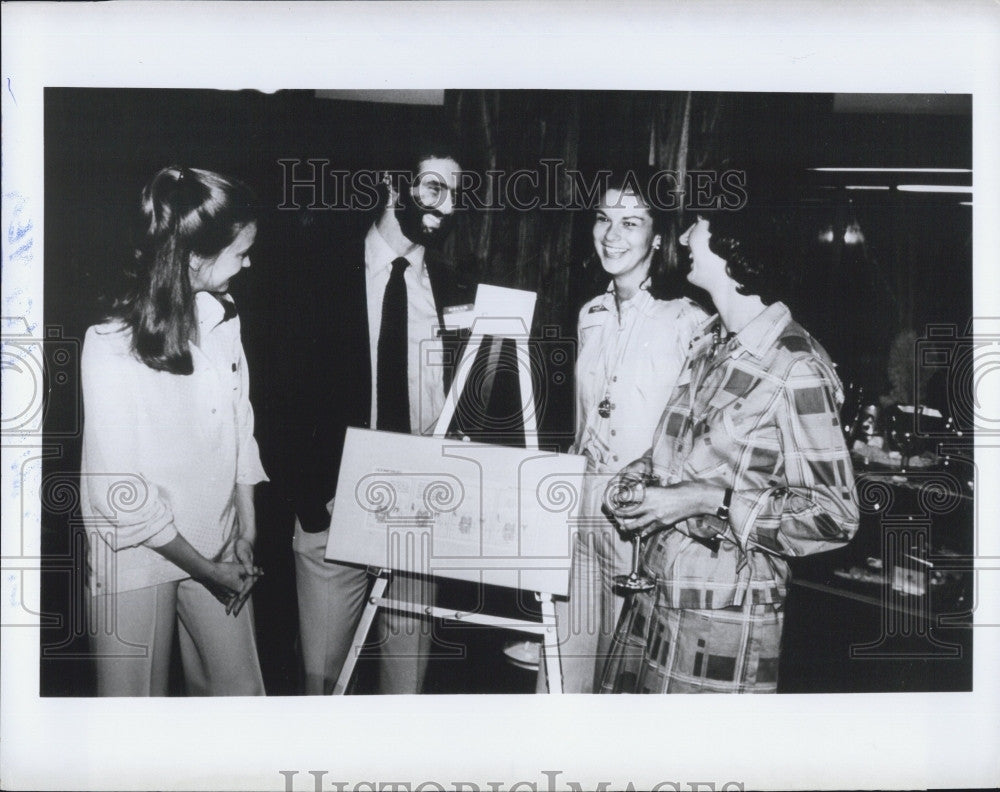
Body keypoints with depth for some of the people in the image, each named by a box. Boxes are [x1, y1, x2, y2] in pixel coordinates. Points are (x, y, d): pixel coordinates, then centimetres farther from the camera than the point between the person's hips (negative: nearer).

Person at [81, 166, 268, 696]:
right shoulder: (112, 348, -19)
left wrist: (247, 536, 2)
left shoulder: (222, 319, -2)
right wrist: (206, 570, -12)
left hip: (218, 548, 5)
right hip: (139, 557, -5)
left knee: (241, 692, 11)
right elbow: (122, 494, -18)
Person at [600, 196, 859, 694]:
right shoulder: (709, 342, 9)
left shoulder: (797, 369, -16)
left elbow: (833, 516, -17)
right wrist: (635, 480, 2)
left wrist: (709, 501, -20)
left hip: (723, 621, -7)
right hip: (653, 593, 7)